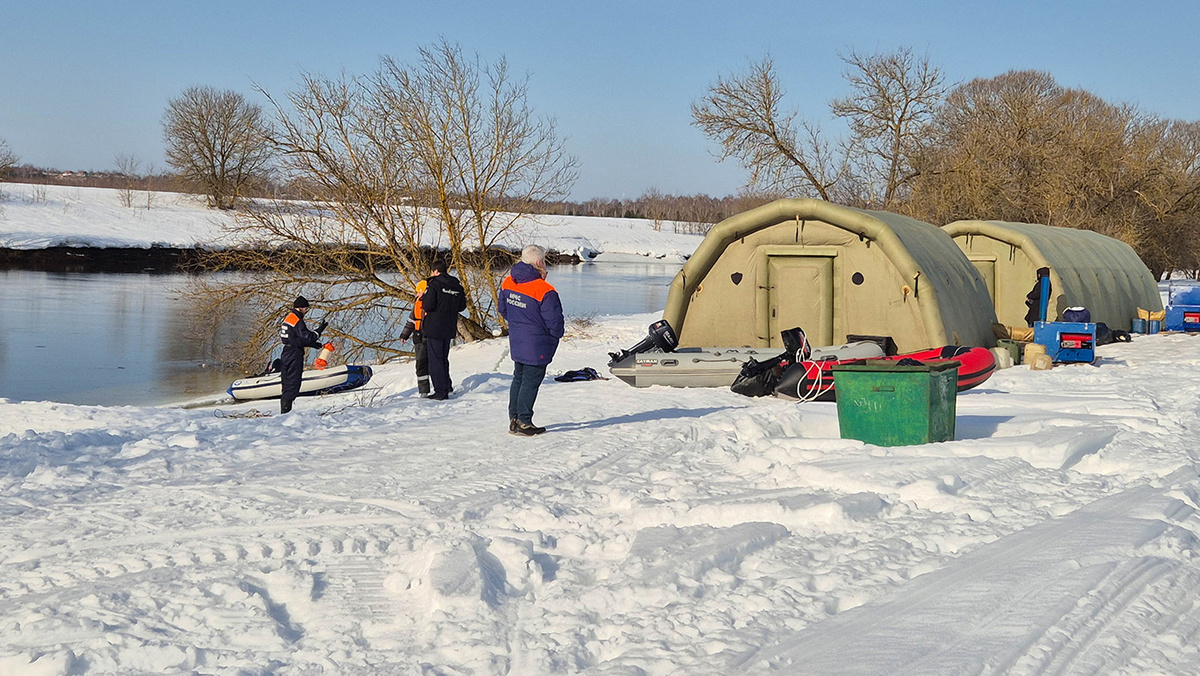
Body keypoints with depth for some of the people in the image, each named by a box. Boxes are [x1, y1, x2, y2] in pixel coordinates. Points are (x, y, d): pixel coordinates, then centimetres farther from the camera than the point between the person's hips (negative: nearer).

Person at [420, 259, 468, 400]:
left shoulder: (434, 284, -12)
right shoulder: (457, 285, 8)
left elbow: (428, 306, -19)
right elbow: (462, 306, 12)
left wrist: (423, 298, 1)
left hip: (434, 328, -7)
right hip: (449, 329, 7)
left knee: (435, 359, -1)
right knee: (444, 358, 19)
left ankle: (440, 391, -3)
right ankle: (447, 387, 18)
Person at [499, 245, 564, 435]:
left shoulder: (508, 282, -1)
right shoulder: (544, 291, -23)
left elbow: (503, 310, 12)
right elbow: (554, 320, -18)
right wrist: (556, 335, 3)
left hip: (516, 341, 7)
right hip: (537, 345, -7)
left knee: (519, 378, 19)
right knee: (531, 382, 2)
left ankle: (514, 418, 25)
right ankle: (523, 422, 5)